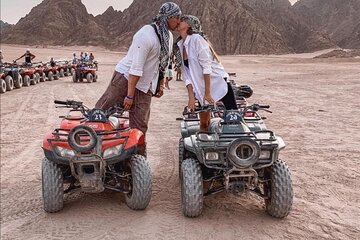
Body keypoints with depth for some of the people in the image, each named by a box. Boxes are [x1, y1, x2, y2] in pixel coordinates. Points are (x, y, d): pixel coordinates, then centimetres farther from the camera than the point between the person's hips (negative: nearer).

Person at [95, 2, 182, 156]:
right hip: (125, 78, -7)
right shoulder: (146, 35, -20)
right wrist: (129, 95, -23)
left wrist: (161, 84, 17)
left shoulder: (168, 36, 7)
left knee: (140, 126, 4)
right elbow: (136, 68, -23)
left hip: (144, 87, 7)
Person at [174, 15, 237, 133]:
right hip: (201, 88, 7)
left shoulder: (196, 39, -15)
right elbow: (186, 75, 3)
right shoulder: (179, 47, 6)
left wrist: (208, 93, -20)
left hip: (219, 83, -7)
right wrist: (191, 97, -6)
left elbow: (206, 66, -19)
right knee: (204, 125, 9)